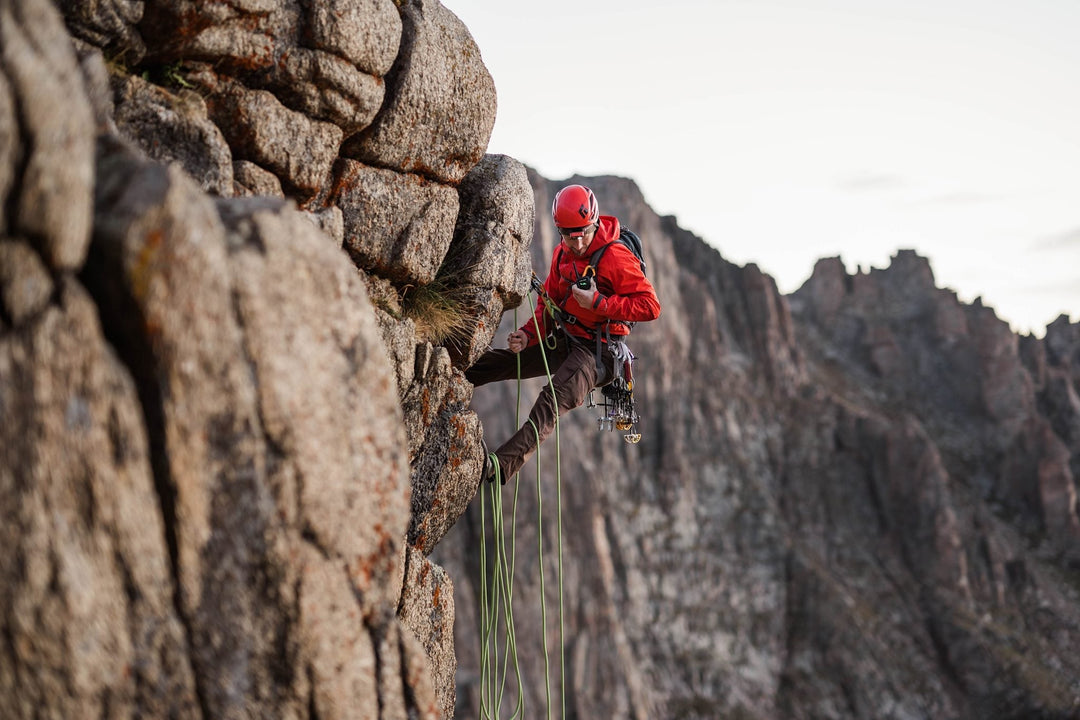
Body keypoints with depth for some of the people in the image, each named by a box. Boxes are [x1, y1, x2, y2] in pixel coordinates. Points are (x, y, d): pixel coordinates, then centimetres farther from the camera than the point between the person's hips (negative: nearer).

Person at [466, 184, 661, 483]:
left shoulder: (616, 257, -15)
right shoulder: (562, 254, 7)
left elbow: (650, 306, -20)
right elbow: (549, 303, 16)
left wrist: (598, 303, -24)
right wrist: (528, 335, -3)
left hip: (598, 350, -8)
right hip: (562, 341, 8)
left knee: (555, 397, -33)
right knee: (489, 362, 2)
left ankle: (503, 464, -45)